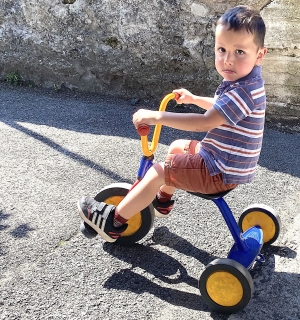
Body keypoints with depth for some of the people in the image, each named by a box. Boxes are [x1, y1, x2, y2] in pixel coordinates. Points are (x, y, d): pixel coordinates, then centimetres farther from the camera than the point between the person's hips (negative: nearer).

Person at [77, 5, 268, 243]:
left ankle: (114, 222, 3)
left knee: (158, 172, -10)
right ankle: (163, 200, 40)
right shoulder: (243, 82, 4)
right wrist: (194, 99, 27)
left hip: (222, 172, -10)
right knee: (177, 147, 24)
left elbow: (205, 122, -36)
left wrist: (157, 116, -35)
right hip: (223, 159, 10)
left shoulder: (244, 91, -28)